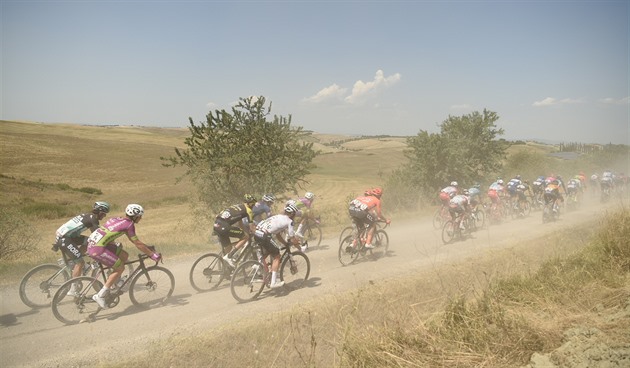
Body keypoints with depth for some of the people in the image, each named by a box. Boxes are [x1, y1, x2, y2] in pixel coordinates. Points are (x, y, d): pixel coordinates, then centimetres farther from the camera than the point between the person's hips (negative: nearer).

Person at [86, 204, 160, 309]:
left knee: (124, 255, 14)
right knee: (120, 268, 0)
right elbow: (137, 244, -7)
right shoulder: (129, 224, -10)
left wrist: (148, 247, 29)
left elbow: (134, 240, 26)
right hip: (98, 249, -9)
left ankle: (117, 282, 25)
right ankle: (100, 296, -1)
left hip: (92, 243, 9)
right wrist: (153, 255, 0)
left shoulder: (118, 220, 16)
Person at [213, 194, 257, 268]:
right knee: (246, 237, 0)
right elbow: (251, 227, 4)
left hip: (217, 225, 9)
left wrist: (247, 231, 41)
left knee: (227, 249, 19)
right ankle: (229, 256, -3)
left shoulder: (238, 207, 30)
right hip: (224, 226, -9)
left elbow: (240, 224, 38)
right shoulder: (248, 210, 5)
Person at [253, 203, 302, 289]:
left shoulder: (278, 217, 27)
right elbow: (292, 239, 0)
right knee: (277, 256, 4)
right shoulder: (289, 221, 3)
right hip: (264, 236, -8)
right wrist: (300, 248, 15)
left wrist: (286, 244, 36)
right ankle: (273, 282, 1)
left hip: (256, 233, 8)